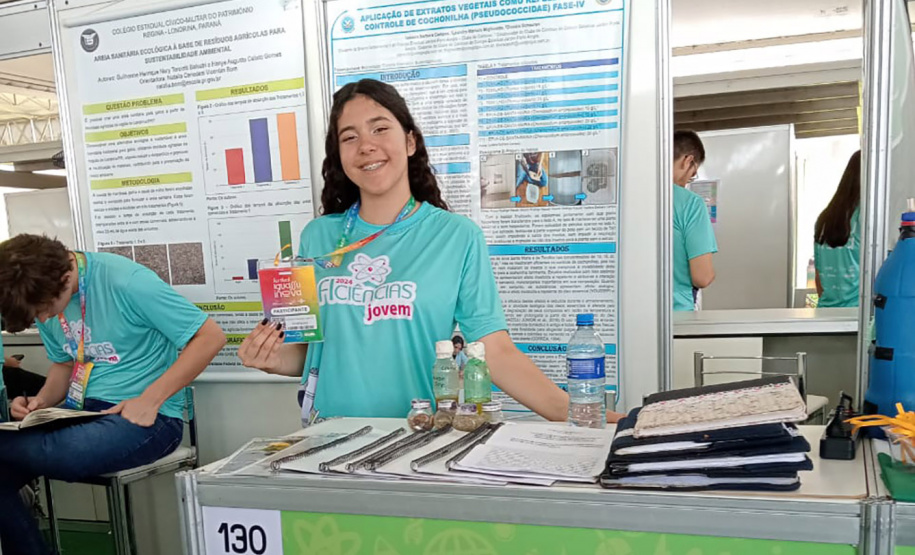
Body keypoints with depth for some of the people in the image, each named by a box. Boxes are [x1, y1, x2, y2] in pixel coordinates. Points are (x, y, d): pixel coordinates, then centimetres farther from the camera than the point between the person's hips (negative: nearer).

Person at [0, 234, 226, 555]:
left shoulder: (124, 282, -20)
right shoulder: (45, 299, 3)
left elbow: (210, 336, -19)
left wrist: (150, 400, -21)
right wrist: (41, 401, -2)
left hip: (148, 418, -7)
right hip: (83, 410, 7)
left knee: (56, 456, -32)